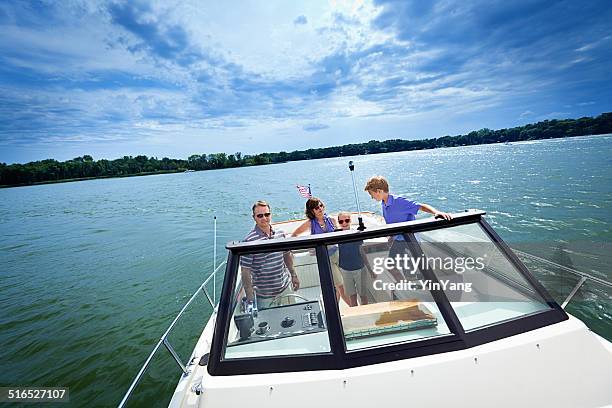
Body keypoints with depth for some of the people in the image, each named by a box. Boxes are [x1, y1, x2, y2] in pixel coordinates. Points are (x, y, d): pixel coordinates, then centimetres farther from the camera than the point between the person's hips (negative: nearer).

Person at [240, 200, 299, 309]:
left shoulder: (280, 234, -2)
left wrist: (293, 274, 16)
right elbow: (245, 270, -16)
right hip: (264, 294, -4)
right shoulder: (249, 240, -18)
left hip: (285, 287, 5)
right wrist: (250, 298, -15)